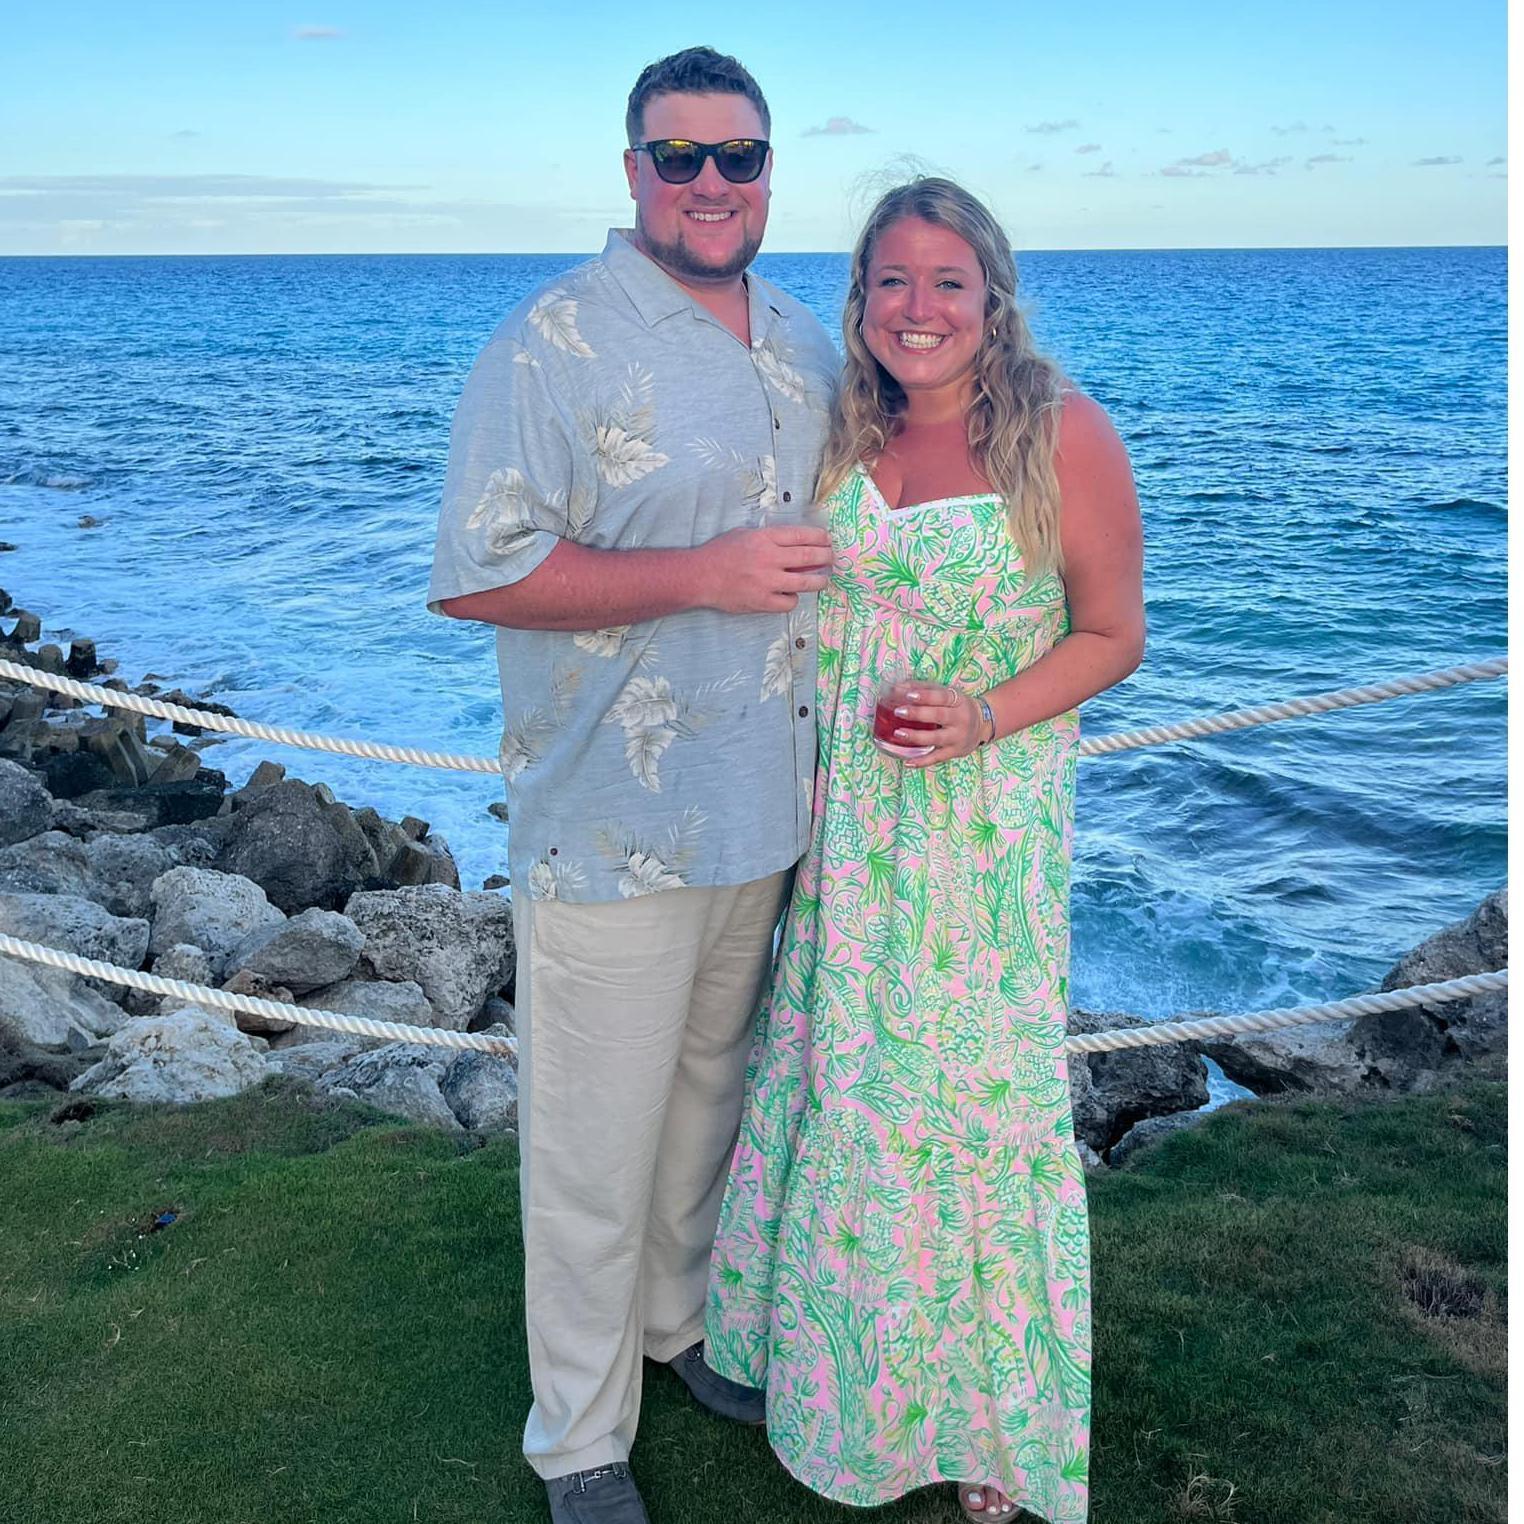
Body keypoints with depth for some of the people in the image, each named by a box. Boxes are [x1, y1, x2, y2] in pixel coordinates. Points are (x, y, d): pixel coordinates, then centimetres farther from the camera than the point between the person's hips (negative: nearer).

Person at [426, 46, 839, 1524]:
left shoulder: (806, 342, 10)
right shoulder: (553, 342, -13)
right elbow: (473, 573, -19)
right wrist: (703, 577, -23)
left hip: (765, 811, 7)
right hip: (612, 829, -7)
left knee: (710, 1095, 23)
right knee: (593, 1145, 5)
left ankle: (681, 1321, 46)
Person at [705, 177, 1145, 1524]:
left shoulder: (1063, 434, -11)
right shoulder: (844, 429, 4)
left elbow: (1112, 633, -6)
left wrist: (981, 720, -21)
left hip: (985, 820, -4)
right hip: (842, 816, 5)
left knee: (971, 1093, 4)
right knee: (835, 1076, 14)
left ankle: (990, 1414, 28)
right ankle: (845, 1357, 39)